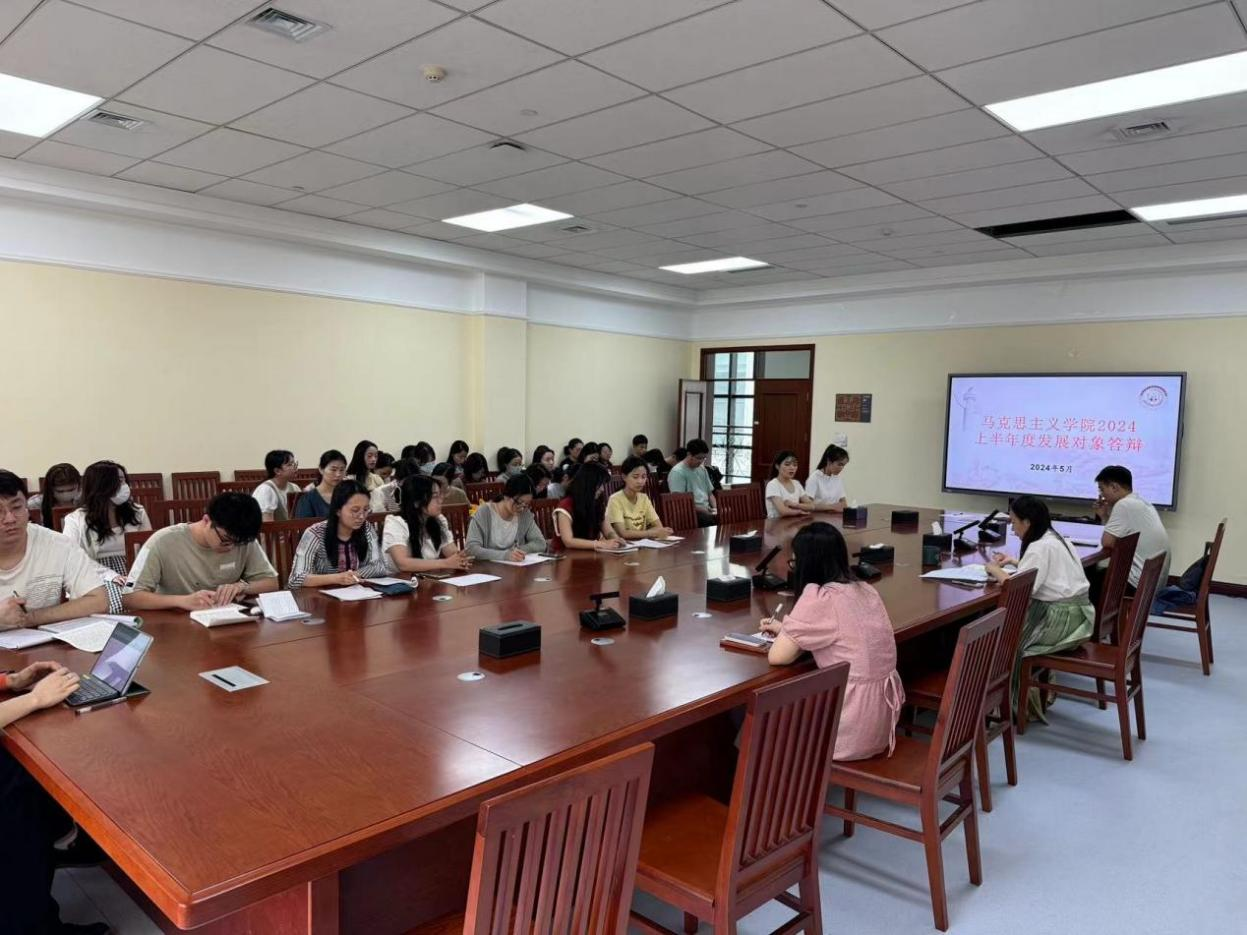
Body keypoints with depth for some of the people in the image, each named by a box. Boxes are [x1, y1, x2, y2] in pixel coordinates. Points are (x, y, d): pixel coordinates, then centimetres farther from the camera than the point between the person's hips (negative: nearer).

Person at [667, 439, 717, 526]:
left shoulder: (702, 469, 17)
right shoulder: (677, 472, -7)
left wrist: (715, 509, 3)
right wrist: (702, 510, -21)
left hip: (706, 511, 7)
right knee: (712, 520, -35)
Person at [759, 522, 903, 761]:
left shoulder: (819, 598, -20)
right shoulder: (866, 591, 4)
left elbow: (777, 656, -14)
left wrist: (791, 637, 3)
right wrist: (788, 631, 18)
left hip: (852, 733, -7)